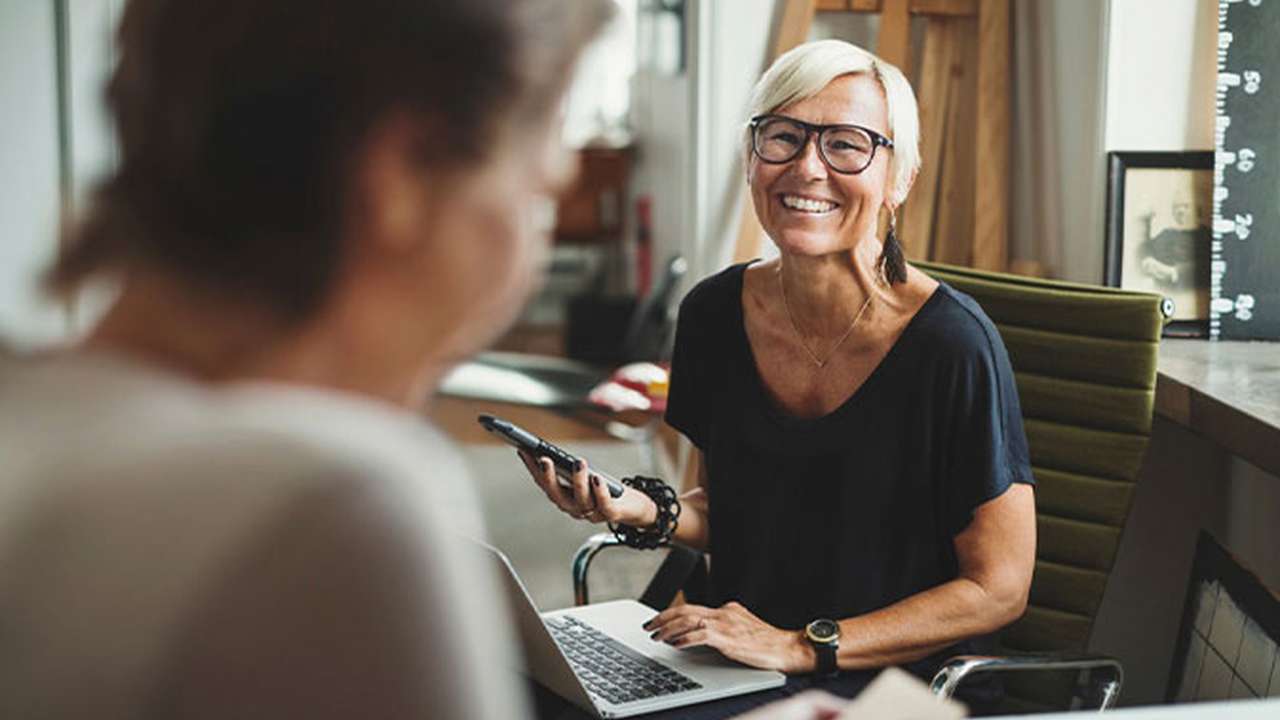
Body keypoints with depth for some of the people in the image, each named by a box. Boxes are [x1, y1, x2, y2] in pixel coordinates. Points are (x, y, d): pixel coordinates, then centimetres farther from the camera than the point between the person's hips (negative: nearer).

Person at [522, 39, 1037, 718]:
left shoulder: (952, 345, -18)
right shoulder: (713, 313, -1)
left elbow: (998, 589, -11)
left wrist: (801, 646, -16)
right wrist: (644, 510, -9)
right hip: (728, 661, 5)